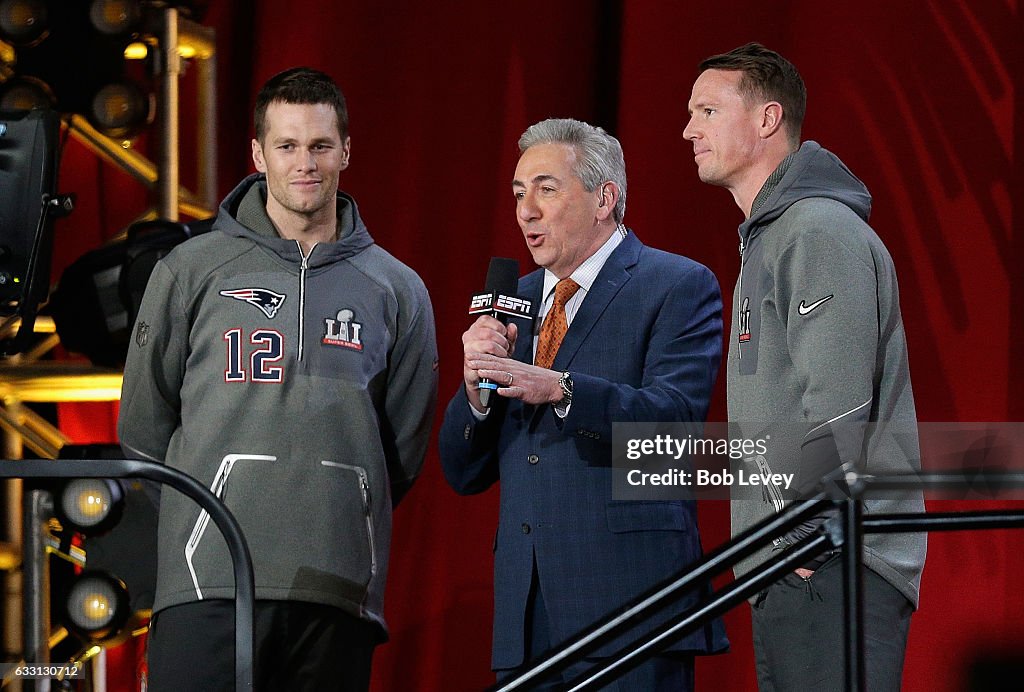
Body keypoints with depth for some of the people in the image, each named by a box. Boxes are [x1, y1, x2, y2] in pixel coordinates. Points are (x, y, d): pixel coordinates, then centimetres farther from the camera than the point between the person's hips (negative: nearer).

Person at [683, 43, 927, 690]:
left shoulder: (821, 231, -11)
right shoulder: (766, 239, 22)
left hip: (833, 571, -10)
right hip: (786, 572, 10)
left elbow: (837, 410, -20)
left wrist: (801, 541, -15)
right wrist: (770, 550, 16)